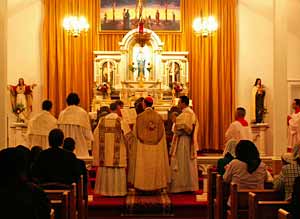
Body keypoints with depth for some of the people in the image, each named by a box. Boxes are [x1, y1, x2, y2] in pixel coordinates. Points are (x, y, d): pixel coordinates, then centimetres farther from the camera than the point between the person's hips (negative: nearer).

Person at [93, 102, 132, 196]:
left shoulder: (102, 120, 3)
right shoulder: (120, 121, -8)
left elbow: (96, 134, 5)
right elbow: (128, 135, -9)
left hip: (105, 151, 4)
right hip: (117, 152, -4)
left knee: (105, 170, 11)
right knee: (117, 170, 2)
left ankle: (105, 189, 15)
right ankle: (117, 190, 4)